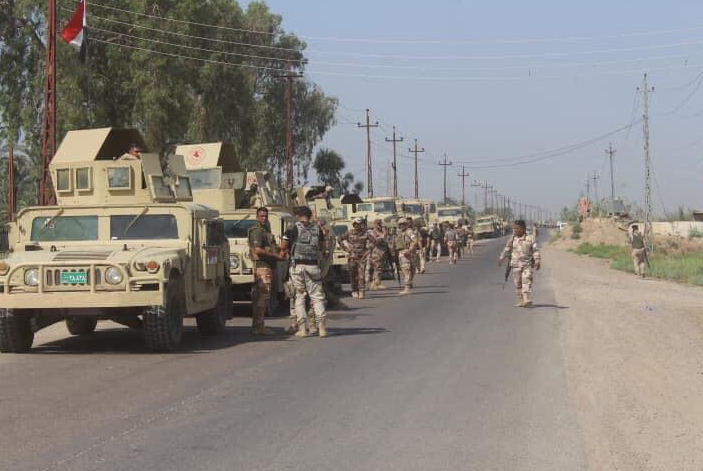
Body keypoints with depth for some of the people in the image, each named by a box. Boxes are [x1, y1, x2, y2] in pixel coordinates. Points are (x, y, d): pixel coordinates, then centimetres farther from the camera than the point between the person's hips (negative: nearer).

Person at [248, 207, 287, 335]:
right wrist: (277, 256, -18)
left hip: (268, 267, 10)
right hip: (262, 266, -10)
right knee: (263, 296, -11)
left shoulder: (266, 231, 21)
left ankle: (258, 326, 16)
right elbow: (258, 250, -21)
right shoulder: (257, 231, -11)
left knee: (260, 297, 12)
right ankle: (258, 327, -10)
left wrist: (279, 255, 11)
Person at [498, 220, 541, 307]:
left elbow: (535, 251, -1)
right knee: (518, 283, 4)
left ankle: (526, 299, -24)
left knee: (526, 280, -16)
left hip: (527, 264, -3)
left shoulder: (530, 238, 0)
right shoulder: (512, 239, 6)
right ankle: (520, 301, 13)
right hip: (516, 265, 3)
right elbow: (507, 250, 7)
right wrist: (501, 259, 0)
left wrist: (537, 261, -9)